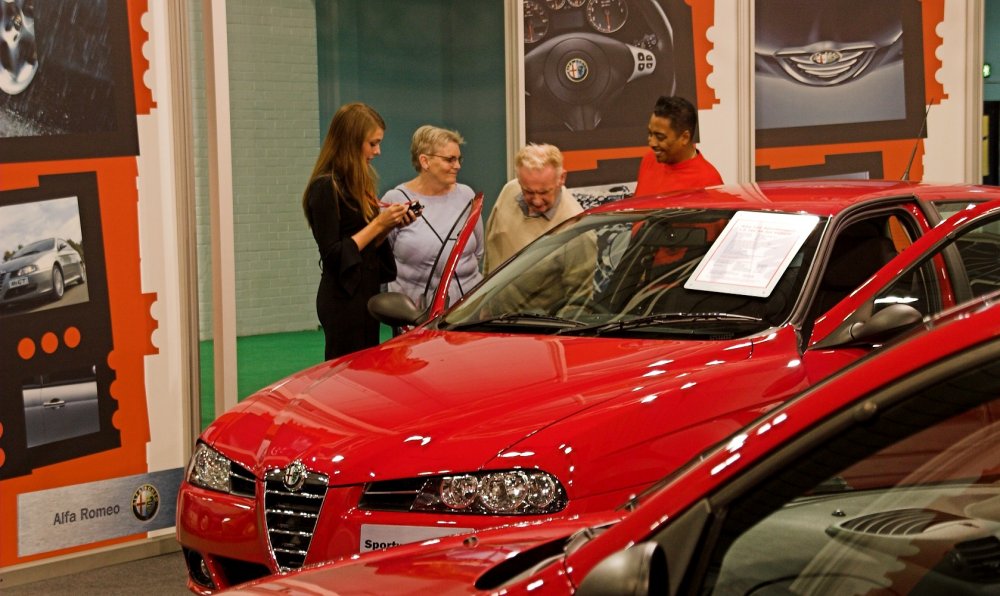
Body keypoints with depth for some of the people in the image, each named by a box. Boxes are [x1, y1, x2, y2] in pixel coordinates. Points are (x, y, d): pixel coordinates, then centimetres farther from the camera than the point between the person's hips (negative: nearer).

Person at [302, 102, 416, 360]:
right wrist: (379, 224, -17)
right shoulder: (326, 187, -14)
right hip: (343, 300, -9)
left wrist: (391, 224, -1)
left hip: (365, 293, 9)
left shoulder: (356, 184, 13)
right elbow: (332, 255, -18)